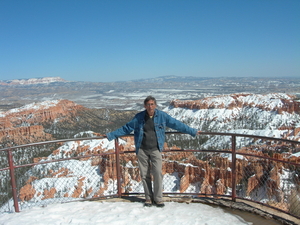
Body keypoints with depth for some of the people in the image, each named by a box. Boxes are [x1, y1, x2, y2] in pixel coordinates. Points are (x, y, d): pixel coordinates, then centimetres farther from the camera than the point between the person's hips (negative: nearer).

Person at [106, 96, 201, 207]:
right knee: (144, 175, 5)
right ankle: (148, 198, 20)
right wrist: (111, 135, 9)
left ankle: (158, 198, 8)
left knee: (158, 173, -8)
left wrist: (192, 131, 7)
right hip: (142, 150, 1)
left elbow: (177, 124, 5)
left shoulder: (162, 116, -1)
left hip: (155, 150, -1)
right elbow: (126, 128, 9)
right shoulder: (139, 117, 1)